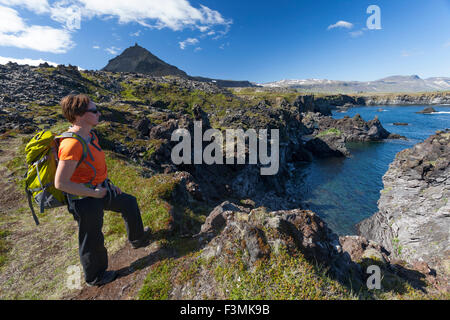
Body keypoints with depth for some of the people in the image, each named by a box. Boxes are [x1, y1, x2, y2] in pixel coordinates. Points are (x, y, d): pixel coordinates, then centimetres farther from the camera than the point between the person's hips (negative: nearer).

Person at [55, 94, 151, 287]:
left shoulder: (89, 136, 0)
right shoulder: (72, 144, -30)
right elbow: (60, 183, -29)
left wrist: (108, 185, 12)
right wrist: (95, 193, -21)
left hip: (98, 190, 9)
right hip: (85, 200, -9)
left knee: (129, 203, 22)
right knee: (92, 240, 12)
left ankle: (137, 239, 46)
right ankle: (94, 277, 40)